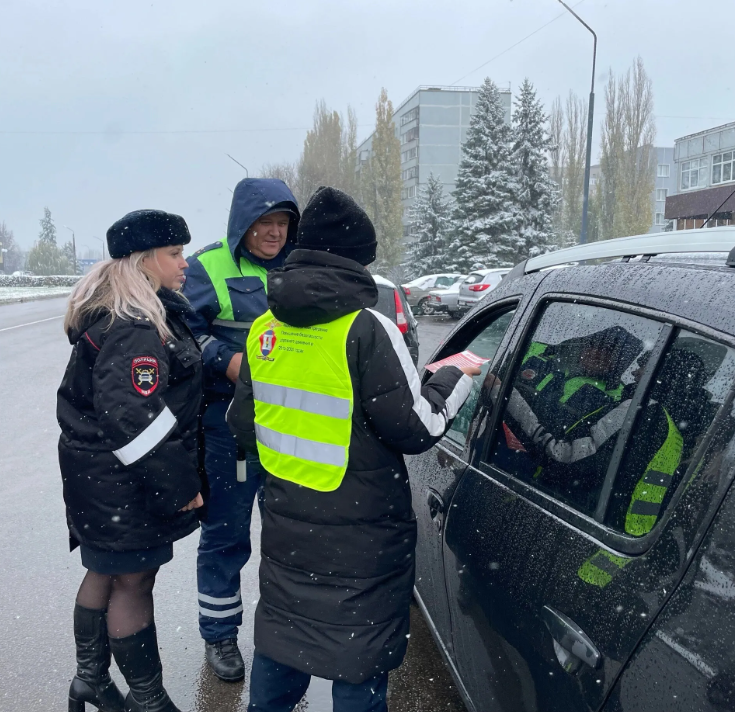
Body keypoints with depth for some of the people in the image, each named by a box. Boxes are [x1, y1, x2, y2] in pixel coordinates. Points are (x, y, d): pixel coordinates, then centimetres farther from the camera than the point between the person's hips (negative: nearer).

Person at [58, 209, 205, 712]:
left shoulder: (114, 313, 10)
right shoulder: (135, 328, -25)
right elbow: (131, 417, -32)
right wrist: (181, 484, -25)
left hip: (101, 473, 10)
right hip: (123, 482, -10)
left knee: (106, 571, 21)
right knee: (133, 581, 3)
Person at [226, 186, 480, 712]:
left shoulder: (265, 329, 1)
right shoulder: (365, 330, -19)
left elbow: (243, 428, 9)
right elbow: (416, 430, -16)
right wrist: (453, 379, 0)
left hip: (285, 525, 7)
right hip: (360, 539, -6)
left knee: (281, 634, 24)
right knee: (359, 664, 10)